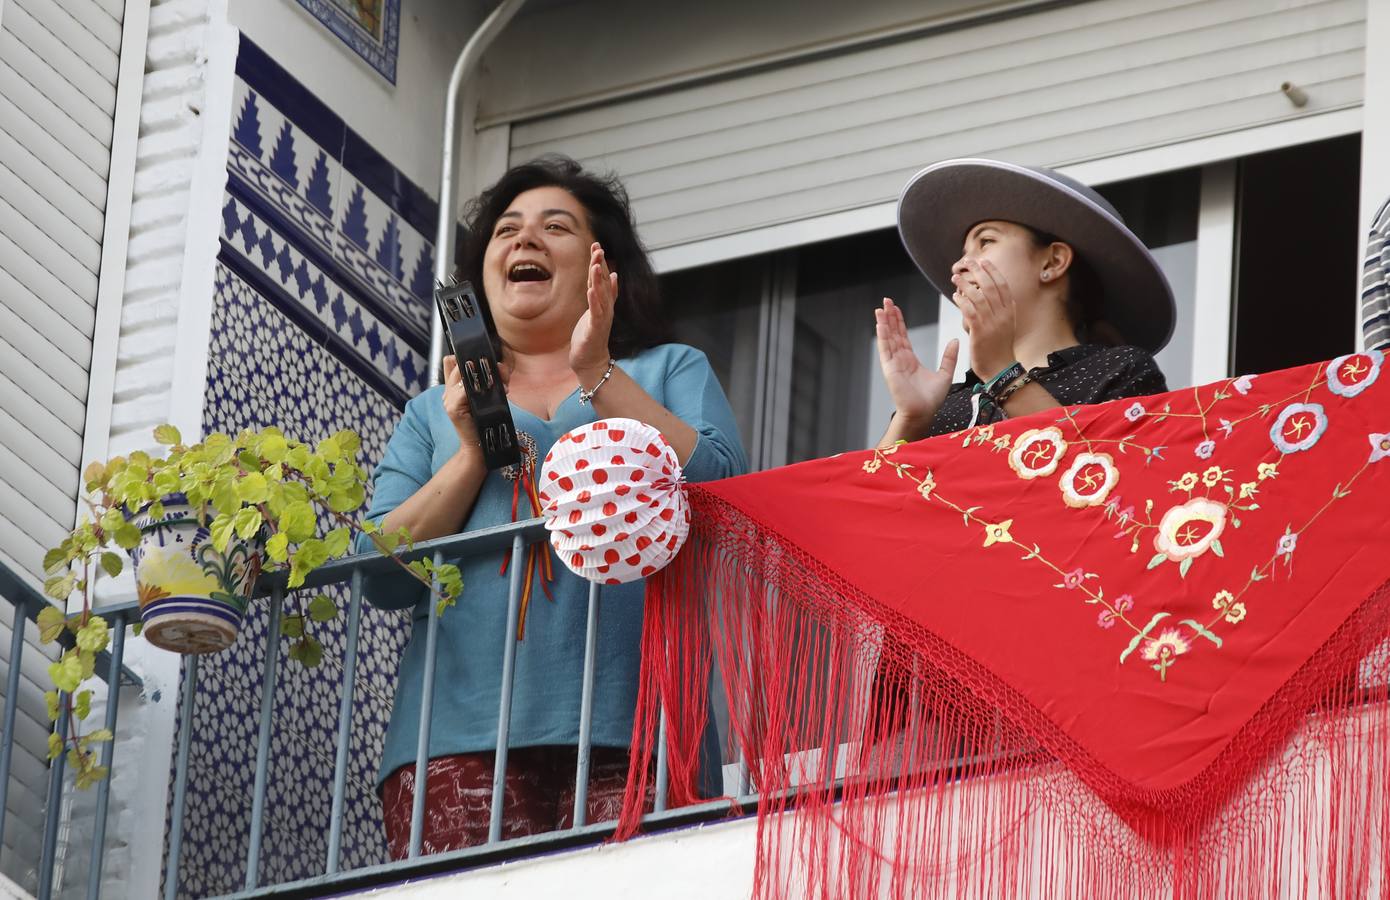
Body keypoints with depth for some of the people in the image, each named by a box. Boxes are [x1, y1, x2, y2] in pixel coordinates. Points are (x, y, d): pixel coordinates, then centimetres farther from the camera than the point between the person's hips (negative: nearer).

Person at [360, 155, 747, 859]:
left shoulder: (672, 371, 20)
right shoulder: (433, 412, 24)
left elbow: (720, 491, 0)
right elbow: (383, 577, 11)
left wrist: (599, 375, -3)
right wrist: (472, 452, 0)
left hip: (625, 728, -1)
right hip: (461, 731, 1)